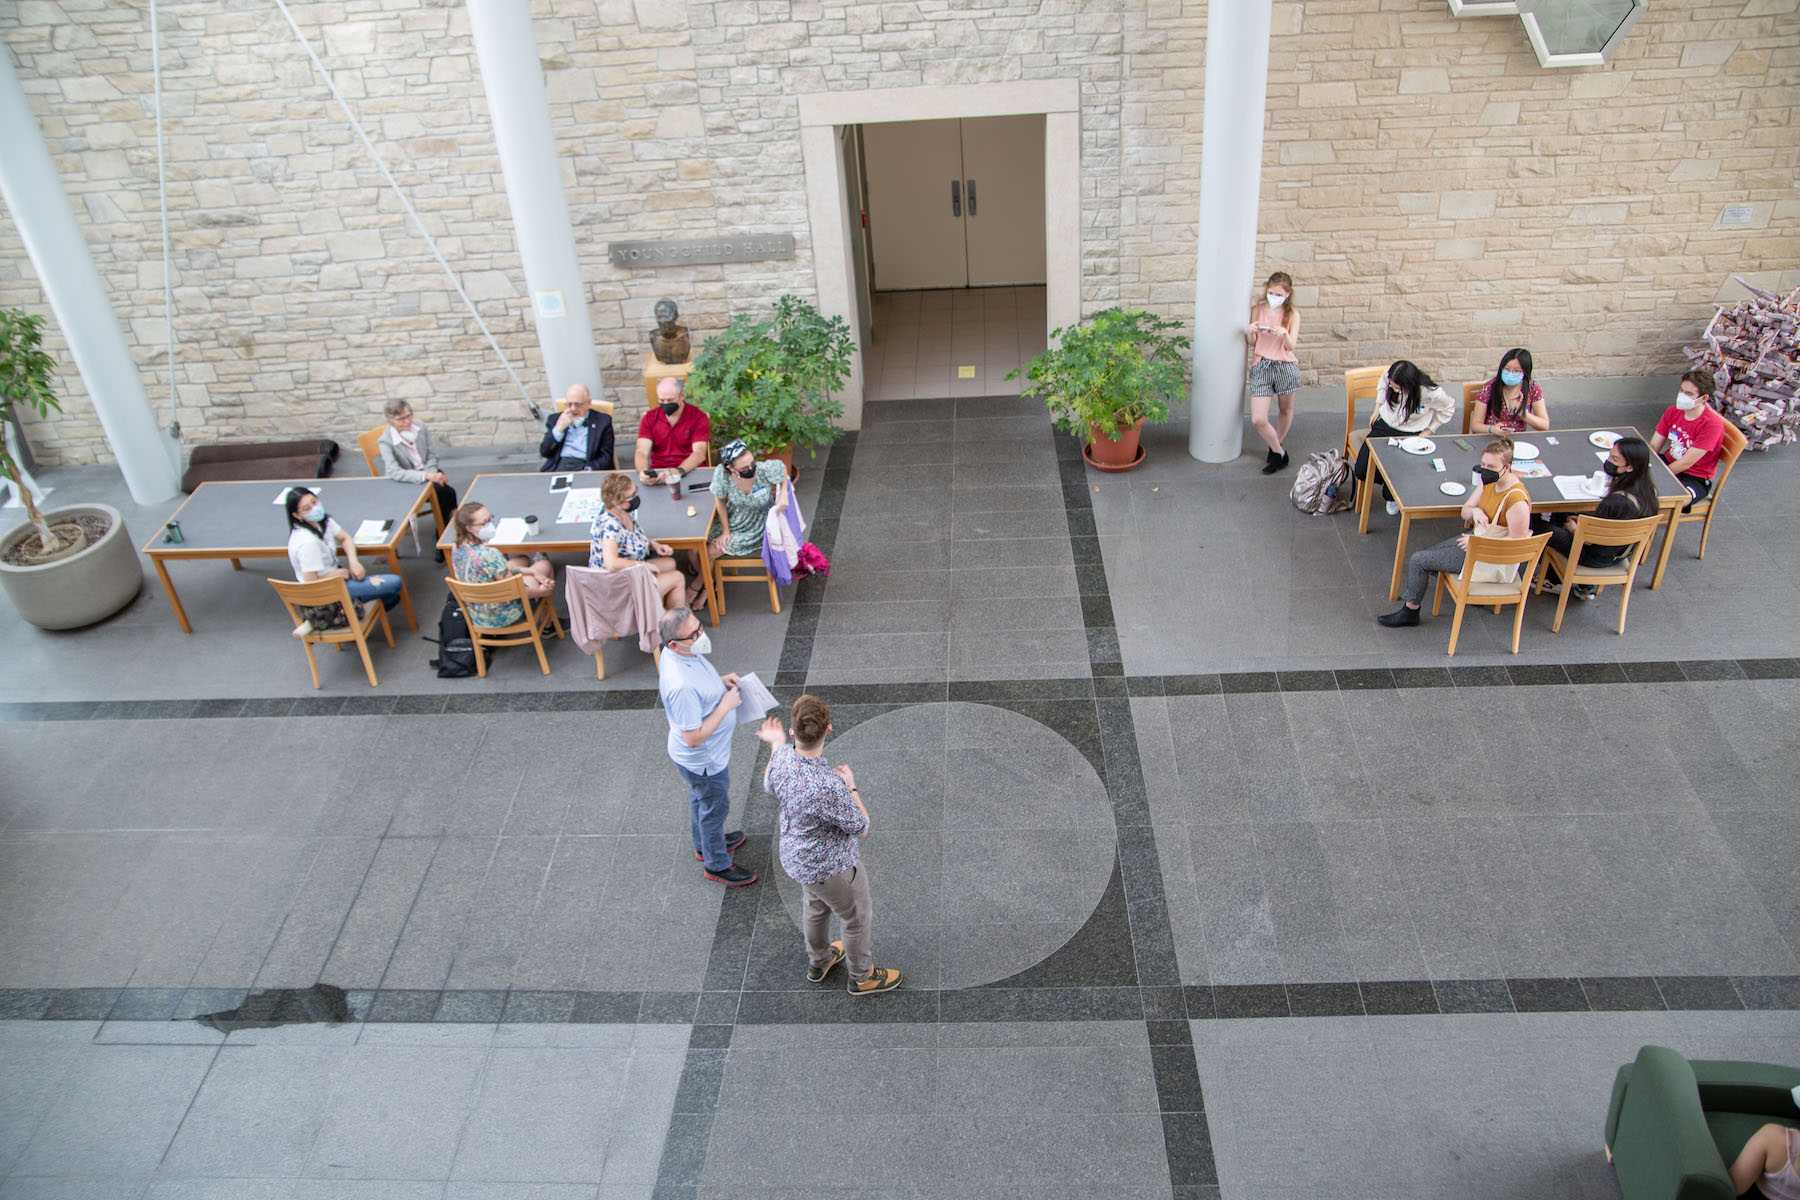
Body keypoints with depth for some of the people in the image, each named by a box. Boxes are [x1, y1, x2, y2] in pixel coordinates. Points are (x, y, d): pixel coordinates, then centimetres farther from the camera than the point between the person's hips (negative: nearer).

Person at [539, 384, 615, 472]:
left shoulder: (603, 421, 7)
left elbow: (606, 457, 1)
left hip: (586, 467, -2)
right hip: (560, 466, 2)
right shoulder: (555, 419, 15)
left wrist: (588, 470, -16)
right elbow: (544, 452, 8)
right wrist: (558, 429, -4)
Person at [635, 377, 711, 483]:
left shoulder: (698, 417, -2)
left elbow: (699, 454, -13)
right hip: (658, 473, 2)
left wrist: (679, 471, -32)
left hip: (691, 472, -2)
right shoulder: (649, 418, 5)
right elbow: (642, 452, -5)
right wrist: (642, 472, -28)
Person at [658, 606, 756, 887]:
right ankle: (717, 865, 41)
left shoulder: (677, 652, -14)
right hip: (704, 761, -8)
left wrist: (719, 681, -5)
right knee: (715, 808, 17)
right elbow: (694, 738, -34)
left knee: (700, 799, 31)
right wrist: (726, 705, -28)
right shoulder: (682, 686, -42)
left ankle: (705, 844, 56)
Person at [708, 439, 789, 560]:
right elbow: (721, 501, -10)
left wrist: (784, 495, -23)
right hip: (735, 521, 2)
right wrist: (726, 531, -4)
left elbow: (783, 468, -9)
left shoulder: (765, 469, -34)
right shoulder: (722, 474, -30)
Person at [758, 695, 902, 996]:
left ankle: (818, 962, 59)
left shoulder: (782, 757, -21)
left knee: (816, 908, 34)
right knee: (858, 920, 22)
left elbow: (769, 786, 5)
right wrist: (851, 786, -11)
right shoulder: (828, 787, -42)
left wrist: (776, 744, 16)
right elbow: (861, 828, -24)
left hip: (797, 857, 7)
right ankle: (863, 977, 46)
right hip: (831, 867, -7)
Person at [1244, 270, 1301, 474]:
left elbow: (1291, 346, -4)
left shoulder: (1292, 315, 2)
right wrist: (1250, 332, -18)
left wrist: (1284, 334, -26)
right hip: (1261, 366, 0)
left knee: (1286, 411, 12)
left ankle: (1277, 447, 36)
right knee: (1258, 419, -10)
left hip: (1285, 365, 0)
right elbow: (1251, 343, 5)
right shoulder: (1257, 310, 2)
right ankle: (1280, 453, 12)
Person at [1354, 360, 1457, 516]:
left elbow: (1448, 407, -3)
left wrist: (1429, 430, -4)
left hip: (1410, 434, -3)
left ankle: (1392, 497, 12)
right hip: (1384, 425, 4)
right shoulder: (1389, 376, -19)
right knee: (1362, 468, -13)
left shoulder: (1430, 392, -27)